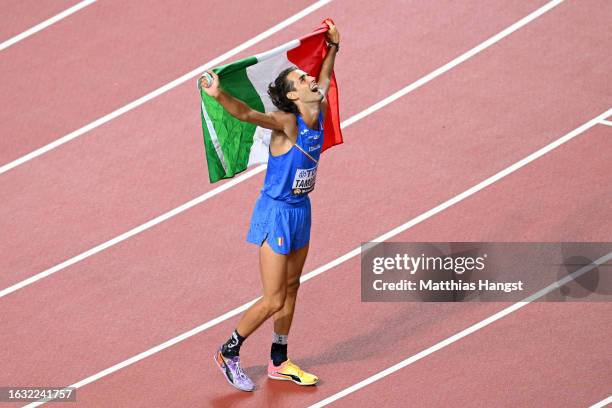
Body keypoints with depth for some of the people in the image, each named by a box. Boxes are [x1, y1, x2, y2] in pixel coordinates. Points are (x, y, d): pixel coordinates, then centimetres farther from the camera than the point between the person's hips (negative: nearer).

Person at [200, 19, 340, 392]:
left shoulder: (319, 112, -1)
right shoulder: (286, 123, -22)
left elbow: (326, 79, 21)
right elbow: (248, 114, -41)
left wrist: (333, 46, 26)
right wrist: (220, 95, -58)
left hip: (300, 211, 8)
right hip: (276, 213, -8)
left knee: (291, 290, 17)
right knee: (274, 300, -4)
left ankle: (279, 362, 31)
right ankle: (229, 353, 15)